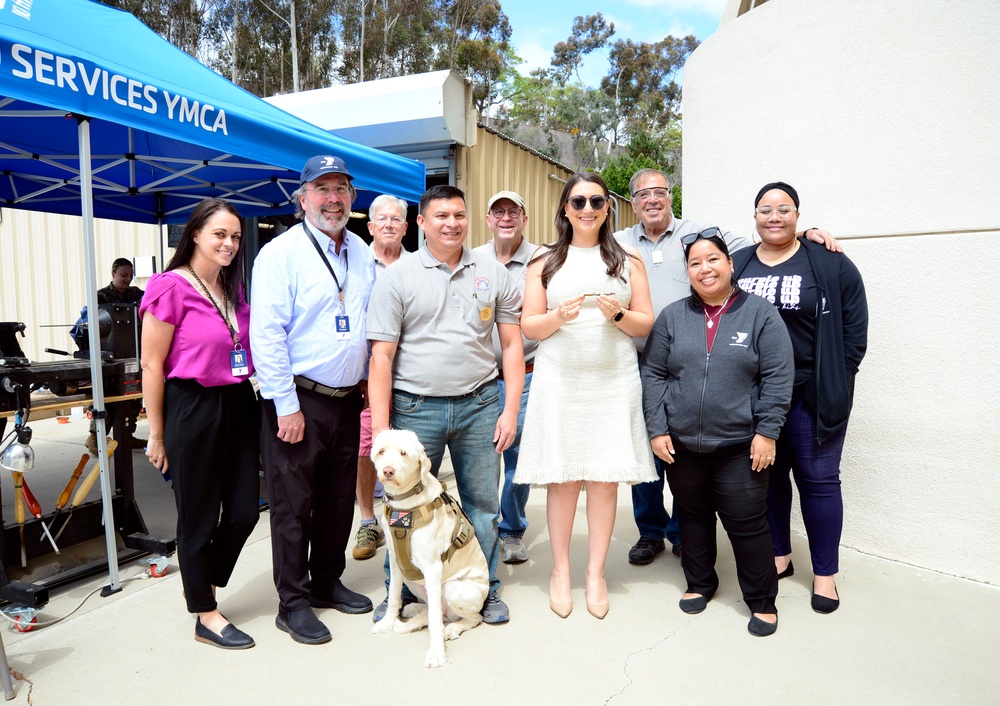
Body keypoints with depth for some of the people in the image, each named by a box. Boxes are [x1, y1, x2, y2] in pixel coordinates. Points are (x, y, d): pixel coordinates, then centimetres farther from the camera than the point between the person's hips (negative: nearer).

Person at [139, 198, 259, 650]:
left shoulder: (235, 288, 10)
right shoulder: (171, 287, -9)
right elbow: (152, 365, -8)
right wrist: (157, 434, -7)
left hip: (239, 405, 7)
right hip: (193, 408, -6)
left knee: (244, 510, 10)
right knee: (199, 517, 7)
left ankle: (206, 586, 36)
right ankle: (206, 617, 24)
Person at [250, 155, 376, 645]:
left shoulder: (361, 252, 11)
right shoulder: (280, 253, -9)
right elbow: (266, 334, -15)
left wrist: (370, 380, 13)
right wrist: (286, 405, -17)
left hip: (347, 398, 6)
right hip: (298, 400, -6)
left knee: (340, 500, 16)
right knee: (294, 505, 4)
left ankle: (327, 582, 34)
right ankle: (293, 603, 19)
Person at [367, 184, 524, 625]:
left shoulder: (493, 273, 7)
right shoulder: (397, 276, 0)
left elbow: (512, 344, 7)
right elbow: (382, 355, -2)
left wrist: (510, 410, 0)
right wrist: (380, 426, -7)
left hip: (480, 404, 2)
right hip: (416, 406, -1)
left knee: (483, 502, 10)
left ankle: (486, 590, 28)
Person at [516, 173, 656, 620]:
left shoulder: (628, 261, 11)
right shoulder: (545, 263, 9)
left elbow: (647, 323, 9)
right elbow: (528, 326, 5)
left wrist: (618, 314, -11)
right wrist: (559, 317, -14)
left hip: (613, 379, 1)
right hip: (559, 379, 0)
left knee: (605, 477, 3)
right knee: (562, 478, 2)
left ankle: (596, 573, 17)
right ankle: (560, 570, 18)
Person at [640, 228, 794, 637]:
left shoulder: (760, 314, -2)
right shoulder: (672, 317, 4)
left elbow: (777, 378, -5)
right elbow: (653, 374, 3)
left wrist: (766, 433, -10)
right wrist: (657, 429, -3)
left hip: (740, 446, -3)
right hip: (681, 444, 3)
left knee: (746, 524, 5)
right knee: (692, 517, 17)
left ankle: (762, 600, 25)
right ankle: (699, 584, 37)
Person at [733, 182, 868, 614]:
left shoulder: (831, 265, -2)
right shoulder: (736, 265, 7)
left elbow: (854, 328, -2)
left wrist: (836, 381, -7)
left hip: (812, 395, -3)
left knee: (818, 479, 4)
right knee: (767, 474, 13)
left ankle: (825, 573, 19)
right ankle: (779, 555, 30)